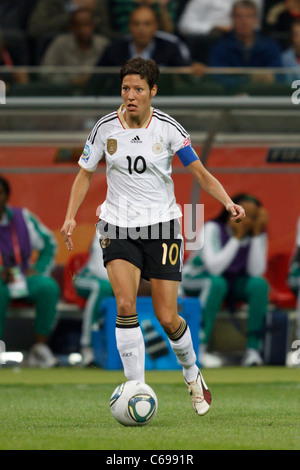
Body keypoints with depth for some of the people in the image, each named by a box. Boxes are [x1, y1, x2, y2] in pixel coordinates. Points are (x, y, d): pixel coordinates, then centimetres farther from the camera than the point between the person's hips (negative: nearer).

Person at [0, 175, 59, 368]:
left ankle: (40, 347, -20)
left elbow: (49, 244, 15)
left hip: (24, 278, 3)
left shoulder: (23, 218, 4)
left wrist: (39, 270, 0)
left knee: (49, 287, -26)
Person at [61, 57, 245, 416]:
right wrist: (70, 216, -3)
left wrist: (228, 202, -22)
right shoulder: (106, 128, -3)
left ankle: (192, 373, 29)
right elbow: (85, 174, 9)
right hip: (117, 227, 1)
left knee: (167, 319, -1)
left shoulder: (168, 129, -8)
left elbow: (201, 174, -6)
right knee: (125, 305, -20)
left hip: (161, 227, -1)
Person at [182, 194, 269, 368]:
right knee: (216, 283, -37)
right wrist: (238, 237, -33)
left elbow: (256, 272, -24)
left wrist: (257, 234, -27)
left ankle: (254, 348, -23)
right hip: (196, 279, -4)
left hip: (233, 283, 4)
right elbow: (214, 268, -35)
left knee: (260, 284, -24)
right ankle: (200, 349, -37)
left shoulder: (258, 236, -9)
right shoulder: (213, 229, -22)